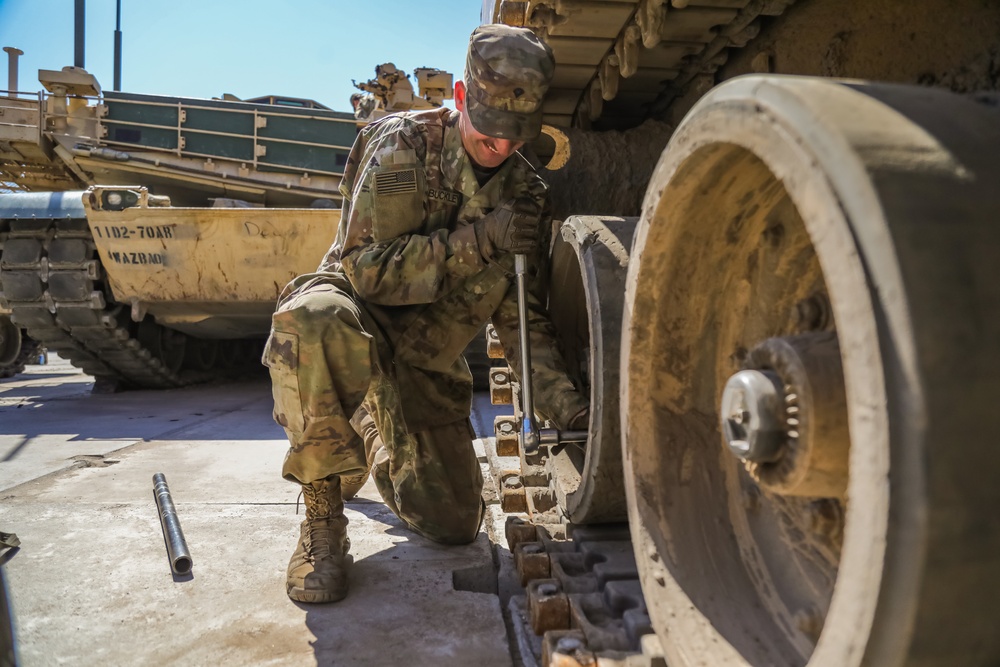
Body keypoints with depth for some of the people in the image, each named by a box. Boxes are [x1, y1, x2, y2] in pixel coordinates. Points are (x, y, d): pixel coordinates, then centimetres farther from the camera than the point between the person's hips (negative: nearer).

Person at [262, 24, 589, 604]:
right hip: (360, 316, -4)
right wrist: (479, 240, -31)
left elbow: (524, 320, -4)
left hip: (429, 362, 5)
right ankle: (323, 518, -23)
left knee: (456, 525, 5)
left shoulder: (527, 195, -3)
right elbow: (367, 267, -24)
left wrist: (565, 403, -20)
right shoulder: (404, 145, -17)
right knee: (313, 319, -43)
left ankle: (378, 439, 36)